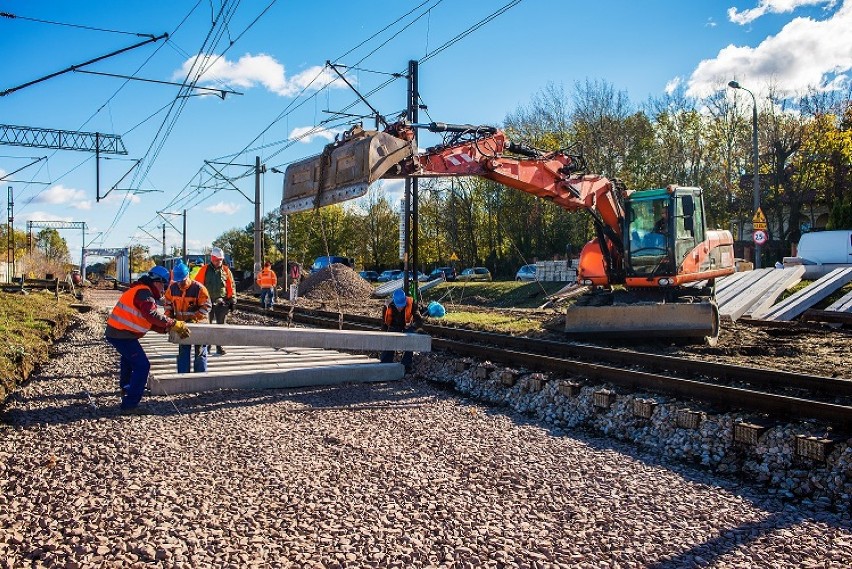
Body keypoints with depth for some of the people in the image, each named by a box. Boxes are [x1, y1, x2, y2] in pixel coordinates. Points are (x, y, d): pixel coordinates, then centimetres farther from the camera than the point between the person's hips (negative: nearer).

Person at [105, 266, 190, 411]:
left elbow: (151, 322, 15)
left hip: (115, 332, 11)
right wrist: (174, 324, -26)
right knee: (142, 365, -10)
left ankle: (125, 387, 54)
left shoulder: (144, 292, 17)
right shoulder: (144, 293, -15)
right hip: (122, 335, -11)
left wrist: (169, 329, 4)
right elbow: (153, 315, -31)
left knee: (129, 355, 36)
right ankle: (130, 403, -9)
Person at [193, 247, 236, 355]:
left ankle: (219, 346, 12)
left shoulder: (226, 270, 4)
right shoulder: (205, 269, -1)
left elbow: (231, 286, 6)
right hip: (207, 301, -1)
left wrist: (232, 300, 3)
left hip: (222, 302, 1)